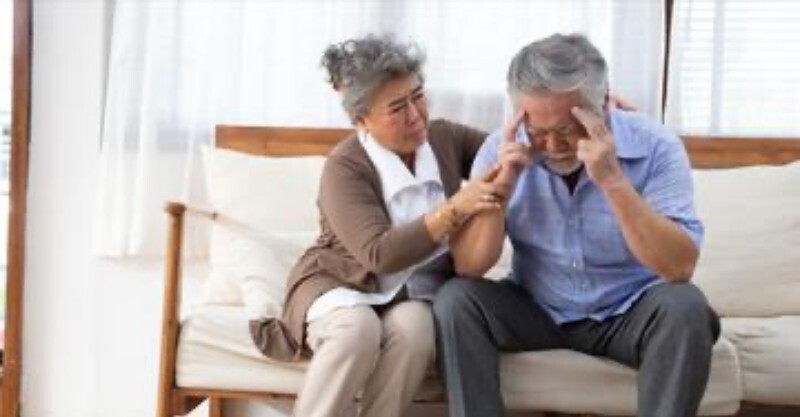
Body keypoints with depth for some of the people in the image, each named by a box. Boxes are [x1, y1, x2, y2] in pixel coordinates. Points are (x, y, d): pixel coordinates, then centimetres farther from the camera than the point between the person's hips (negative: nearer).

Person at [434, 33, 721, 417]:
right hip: (535, 309, 2)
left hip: (628, 313, -1)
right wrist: (502, 182, -26)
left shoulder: (655, 148, -16)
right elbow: (468, 266, -11)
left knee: (683, 306, -31)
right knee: (455, 300, -22)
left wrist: (613, 180, -34)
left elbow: (680, 268, -26)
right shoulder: (502, 149, -10)